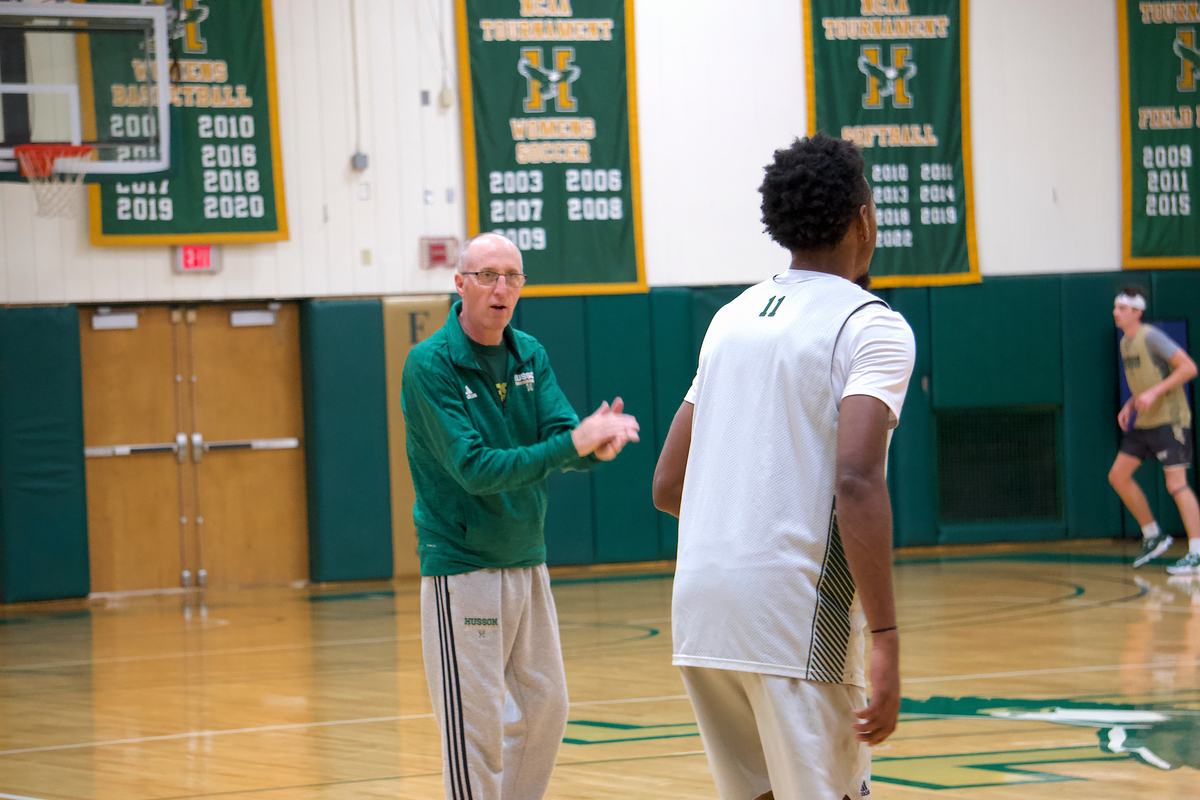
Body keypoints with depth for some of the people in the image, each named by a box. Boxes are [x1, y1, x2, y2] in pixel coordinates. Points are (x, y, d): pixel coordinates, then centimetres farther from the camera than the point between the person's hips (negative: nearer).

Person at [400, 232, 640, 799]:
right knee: (477, 724, -6)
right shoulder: (430, 364, -14)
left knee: (545, 709, 12)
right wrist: (572, 443, -30)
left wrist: (599, 442, -31)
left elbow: (562, 432, -7)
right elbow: (475, 468, -22)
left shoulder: (531, 356, 7)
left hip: (528, 562, 7)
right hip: (462, 568, -7)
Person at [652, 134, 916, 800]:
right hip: (795, 617, -7)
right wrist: (885, 639, -20)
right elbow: (856, 481, -19)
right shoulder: (873, 326, -5)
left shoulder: (731, 319, 16)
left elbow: (667, 487, 18)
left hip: (699, 611, 7)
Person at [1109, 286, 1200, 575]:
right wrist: (1129, 405, 10)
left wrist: (1155, 392, -24)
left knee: (1176, 483, -13)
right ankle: (1153, 536, 17)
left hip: (1169, 419, -9)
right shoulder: (1125, 343, 13)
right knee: (1118, 476, 6)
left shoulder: (1151, 337, -14)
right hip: (1144, 422, 9)